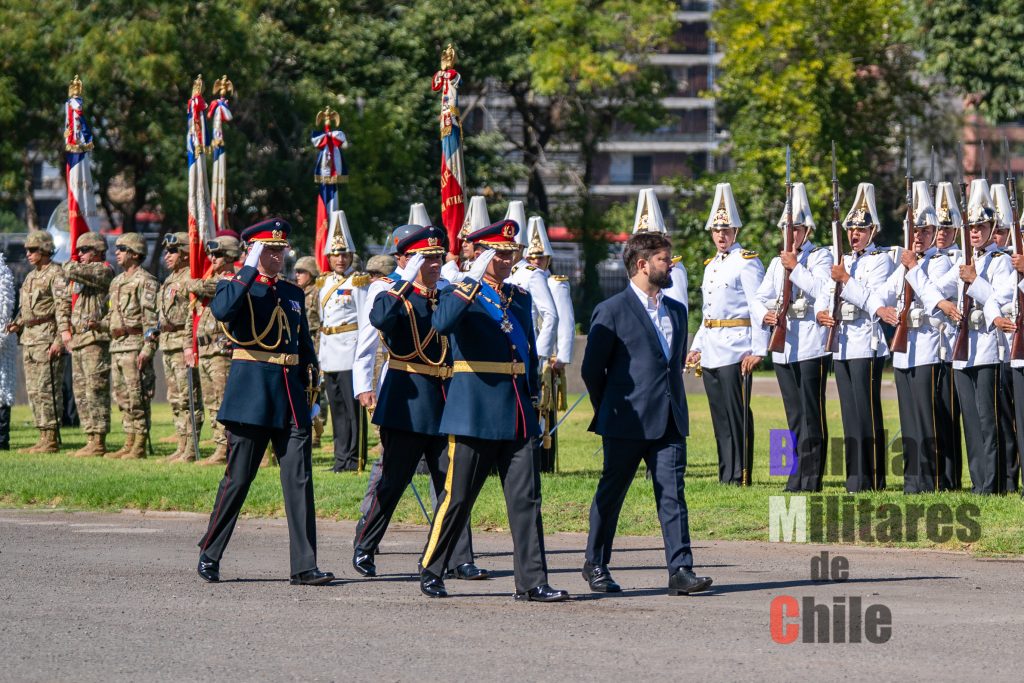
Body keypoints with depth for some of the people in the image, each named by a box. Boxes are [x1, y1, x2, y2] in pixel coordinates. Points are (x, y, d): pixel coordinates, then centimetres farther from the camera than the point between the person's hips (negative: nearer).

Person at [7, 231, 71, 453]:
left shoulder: (56, 275, -8)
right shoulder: (31, 276, 19)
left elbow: (64, 307, -16)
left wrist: (60, 340, -23)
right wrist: (17, 324, 9)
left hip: (47, 338, -9)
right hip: (29, 339, 9)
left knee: (47, 390, -10)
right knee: (34, 391, 9)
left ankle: (51, 440, -9)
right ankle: (44, 438, 13)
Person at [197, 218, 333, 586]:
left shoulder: (294, 294, 17)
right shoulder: (235, 286, 0)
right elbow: (221, 310, -24)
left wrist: (311, 386, 15)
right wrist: (250, 270, -21)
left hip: (291, 396, 5)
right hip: (250, 393, -5)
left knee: (299, 479, -3)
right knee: (238, 478, 0)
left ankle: (304, 566, -4)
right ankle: (209, 555, 16)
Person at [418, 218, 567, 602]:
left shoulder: (520, 299, 16)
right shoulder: (460, 294, -2)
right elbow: (442, 324, -26)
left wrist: (533, 399, 19)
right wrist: (473, 281, -26)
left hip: (517, 414, 5)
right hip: (474, 412, -5)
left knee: (526, 498, -1)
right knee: (457, 496, 1)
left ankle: (531, 582, -1)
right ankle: (431, 571, 14)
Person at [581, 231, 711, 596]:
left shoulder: (677, 311, 15)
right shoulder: (612, 311, -5)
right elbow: (592, 369, -2)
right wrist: (610, 413, 3)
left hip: (669, 422, 5)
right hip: (627, 425, -5)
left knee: (672, 494, -4)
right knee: (610, 493, 7)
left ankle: (680, 570, -9)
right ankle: (596, 565, 20)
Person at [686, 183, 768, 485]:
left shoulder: (747, 262, -6)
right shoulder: (711, 265, 19)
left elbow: (760, 308, -12)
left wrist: (758, 349, -18)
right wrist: (696, 346, 21)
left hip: (735, 348, -8)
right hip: (711, 352, 8)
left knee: (737, 413, -7)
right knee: (719, 414, 9)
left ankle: (740, 476, -4)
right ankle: (725, 474, 12)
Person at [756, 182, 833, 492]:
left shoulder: (821, 256, 2)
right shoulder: (777, 262, 20)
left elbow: (821, 288, -14)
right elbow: (761, 297, 14)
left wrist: (795, 268, -14)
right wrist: (767, 315, -6)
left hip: (811, 346, -6)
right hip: (783, 346, 6)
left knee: (811, 412, -8)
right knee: (794, 414, 8)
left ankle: (812, 477, -7)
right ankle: (797, 477, 12)